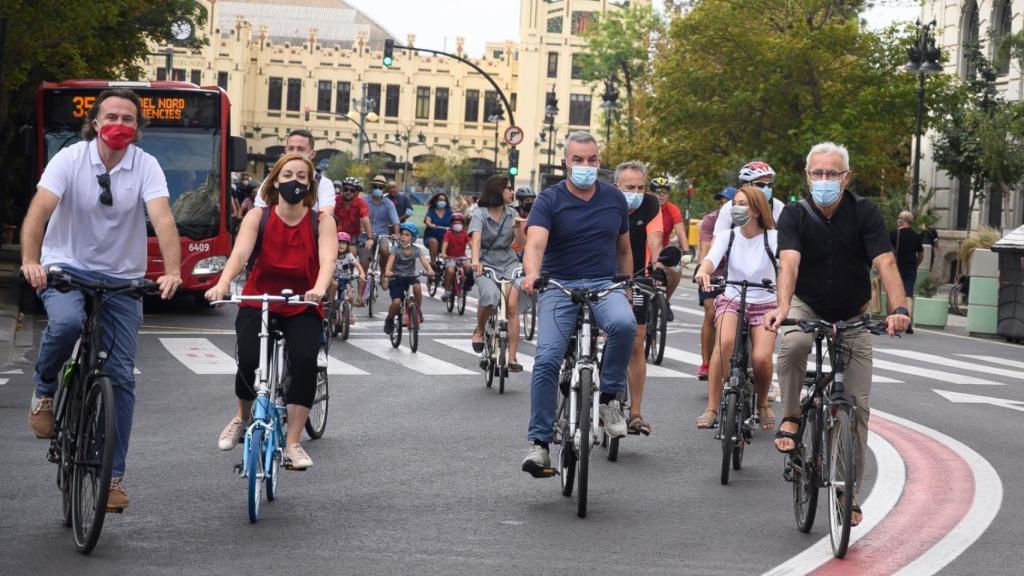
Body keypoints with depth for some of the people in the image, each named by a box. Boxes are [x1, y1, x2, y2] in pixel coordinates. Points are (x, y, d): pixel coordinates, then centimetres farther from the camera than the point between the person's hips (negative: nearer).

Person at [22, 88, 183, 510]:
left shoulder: (146, 166, -8)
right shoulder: (70, 159, -10)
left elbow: (163, 220, -22)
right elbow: (40, 210, -23)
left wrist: (172, 272, -38)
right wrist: (30, 261, -40)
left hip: (122, 278, 2)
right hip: (66, 267, -2)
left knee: (121, 376, -3)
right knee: (65, 321, -35)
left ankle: (112, 475, 7)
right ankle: (45, 390, -4)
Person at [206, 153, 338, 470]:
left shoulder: (322, 222, -5)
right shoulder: (257, 217, -5)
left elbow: (328, 258, -22)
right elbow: (240, 253, -21)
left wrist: (319, 288, -44)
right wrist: (222, 283, -41)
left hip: (302, 308, 0)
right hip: (257, 302, 0)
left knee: (305, 361, -26)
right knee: (249, 361, -23)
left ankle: (292, 444, -14)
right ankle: (242, 418, 12)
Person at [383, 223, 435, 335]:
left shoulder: (416, 250, -2)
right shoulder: (396, 250, -7)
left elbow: (424, 260, -17)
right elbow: (390, 261, -22)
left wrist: (429, 270, -40)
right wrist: (387, 271, -44)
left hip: (410, 277, 2)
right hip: (396, 279, -1)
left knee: (417, 286, -33)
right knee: (396, 302, -22)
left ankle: (418, 311, -9)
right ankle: (389, 320, 10)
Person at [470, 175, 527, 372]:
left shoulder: (512, 214, 7)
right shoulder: (481, 214, -5)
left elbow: (522, 242, 2)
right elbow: (476, 238, -22)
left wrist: (518, 227, -20)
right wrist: (475, 260, -40)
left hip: (509, 263, 3)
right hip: (486, 264, -3)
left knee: (512, 305, -17)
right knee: (489, 297, -31)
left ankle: (512, 357, -14)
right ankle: (479, 330, 2)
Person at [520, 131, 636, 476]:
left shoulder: (614, 199, 9)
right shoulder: (550, 200, -2)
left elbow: (623, 248, 21)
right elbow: (535, 243, -18)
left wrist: (627, 288, 19)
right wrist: (532, 273, -38)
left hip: (604, 284, 2)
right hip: (558, 286, -2)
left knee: (624, 323, -32)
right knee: (547, 360, -16)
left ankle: (609, 397, -12)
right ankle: (539, 444, -8)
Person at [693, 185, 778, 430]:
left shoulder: (772, 238, -6)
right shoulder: (727, 236, -1)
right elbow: (712, 257, -19)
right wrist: (703, 271, -42)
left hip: (764, 304, -1)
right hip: (731, 299, 1)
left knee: (761, 358, -21)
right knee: (725, 341, -31)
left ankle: (763, 403, 13)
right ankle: (712, 408, -23)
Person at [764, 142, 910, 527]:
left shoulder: (864, 213, -15)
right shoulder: (795, 215, -15)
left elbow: (886, 263, -25)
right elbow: (789, 263, -30)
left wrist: (898, 310, -42)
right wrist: (782, 308, -49)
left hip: (853, 317, 1)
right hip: (807, 307, -1)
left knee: (858, 405, -4)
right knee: (793, 343, -37)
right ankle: (791, 417, -14)